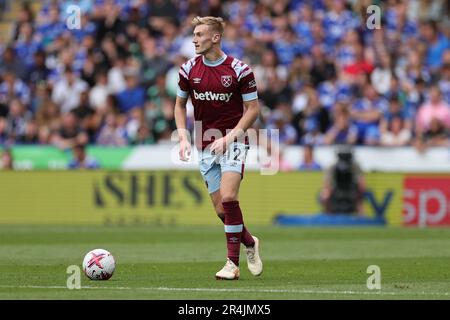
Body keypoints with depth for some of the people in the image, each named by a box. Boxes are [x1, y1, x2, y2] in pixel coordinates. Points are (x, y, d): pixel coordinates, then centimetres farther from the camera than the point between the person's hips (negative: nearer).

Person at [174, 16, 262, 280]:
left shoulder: (239, 70, -10)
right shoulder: (189, 70, 2)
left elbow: (253, 109, -5)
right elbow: (180, 105, 15)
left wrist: (229, 137, -14)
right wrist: (184, 137, 1)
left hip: (233, 142, -4)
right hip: (205, 147, 4)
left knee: (228, 197, -20)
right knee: (221, 208, 2)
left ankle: (233, 263, -13)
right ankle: (250, 243, 29)